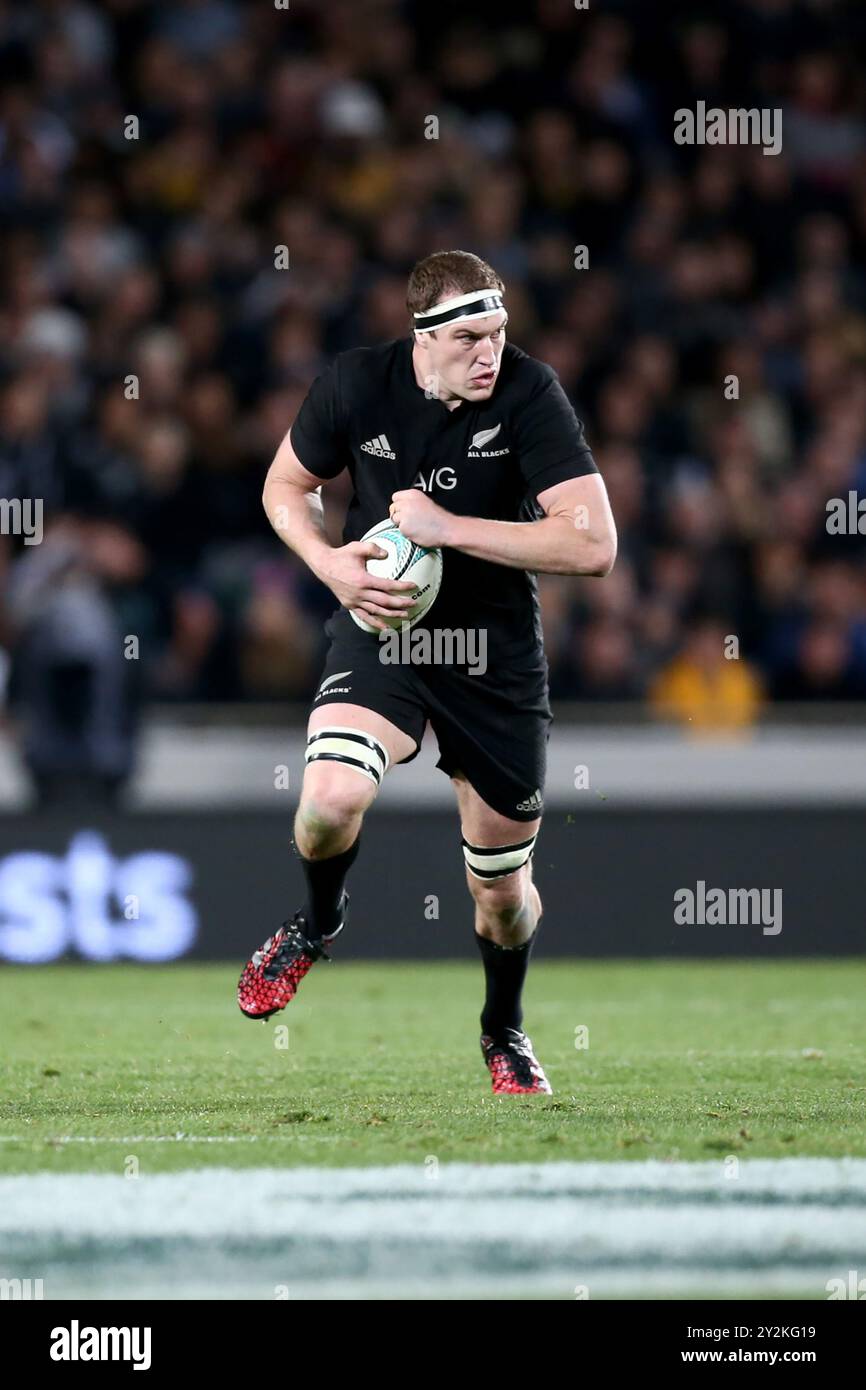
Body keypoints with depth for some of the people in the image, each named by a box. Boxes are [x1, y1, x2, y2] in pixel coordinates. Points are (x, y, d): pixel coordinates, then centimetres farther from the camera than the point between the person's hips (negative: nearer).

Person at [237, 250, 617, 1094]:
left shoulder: (528, 393, -18)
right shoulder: (354, 385, -12)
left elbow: (594, 545, -23)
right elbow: (286, 487, 8)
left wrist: (447, 527, -26)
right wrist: (331, 564, -12)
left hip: (497, 652, 0)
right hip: (381, 625, 0)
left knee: (504, 889, 7)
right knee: (329, 801, -29)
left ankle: (503, 1029, 39)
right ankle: (319, 920, 6)